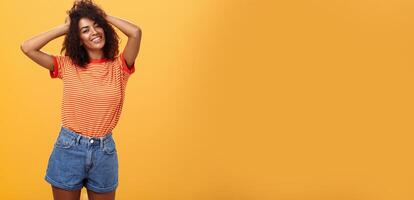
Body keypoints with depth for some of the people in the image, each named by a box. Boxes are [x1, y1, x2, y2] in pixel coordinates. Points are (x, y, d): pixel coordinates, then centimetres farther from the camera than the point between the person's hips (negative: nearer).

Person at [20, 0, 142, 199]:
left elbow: (136, 33, -19)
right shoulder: (68, 66, -1)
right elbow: (27, 47, -8)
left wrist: (104, 16, -5)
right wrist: (65, 27, -3)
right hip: (68, 148, 0)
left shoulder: (119, 66, -3)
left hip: (104, 150, 0)